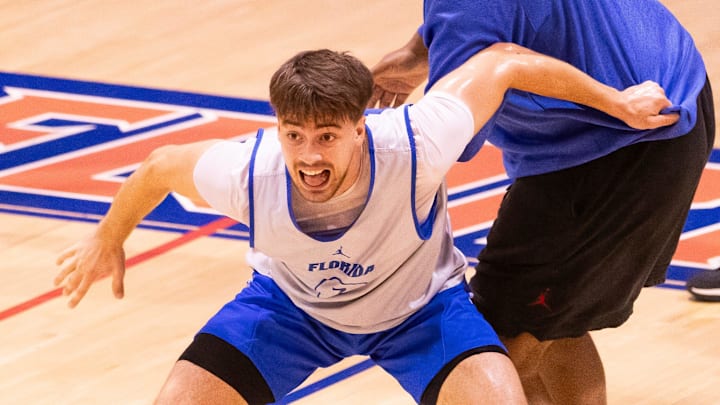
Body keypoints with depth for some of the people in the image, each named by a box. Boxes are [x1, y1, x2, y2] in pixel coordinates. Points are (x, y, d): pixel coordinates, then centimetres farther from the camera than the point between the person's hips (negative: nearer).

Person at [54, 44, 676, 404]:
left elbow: (503, 62, -24)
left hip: (419, 306, -1)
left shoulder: (413, 148, -40)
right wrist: (107, 242, 6)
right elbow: (159, 166, -13)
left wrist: (618, 103, -12)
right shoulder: (249, 174, -35)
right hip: (291, 303, 1)